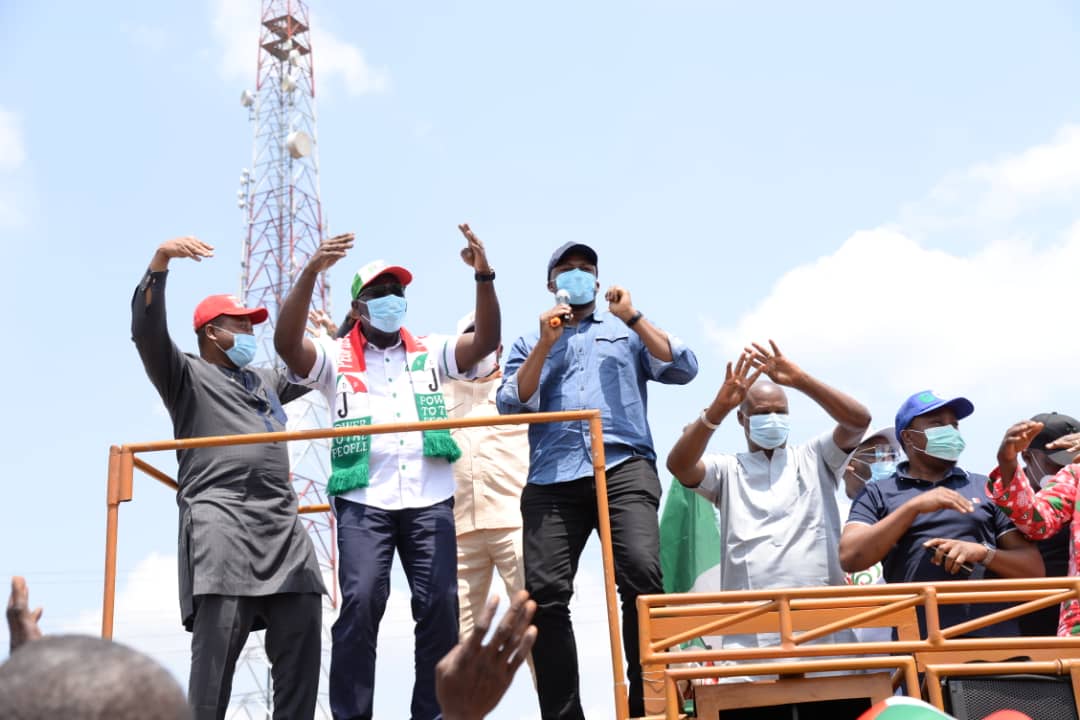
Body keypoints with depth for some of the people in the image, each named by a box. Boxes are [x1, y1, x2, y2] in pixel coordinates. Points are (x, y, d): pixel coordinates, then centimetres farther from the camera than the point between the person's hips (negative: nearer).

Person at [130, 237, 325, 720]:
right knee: (217, 639, -15)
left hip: (282, 523, 6)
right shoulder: (186, 375, 12)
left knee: (302, 639, 0)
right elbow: (147, 331, -4)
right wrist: (160, 262, -15)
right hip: (221, 518, -6)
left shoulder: (266, 381, 31)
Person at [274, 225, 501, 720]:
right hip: (363, 501, -2)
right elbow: (287, 343, -9)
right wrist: (310, 273, -21)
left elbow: (487, 341, 3)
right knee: (360, 603, -12)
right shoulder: (335, 357, 10)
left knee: (440, 606, -2)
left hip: (429, 501, 2)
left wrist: (483, 276, -11)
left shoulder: (430, 353, 17)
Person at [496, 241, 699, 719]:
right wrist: (545, 344, -1)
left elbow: (683, 369, 8)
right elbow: (511, 406, 8)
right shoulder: (529, 344, 24)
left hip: (623, 468, -1)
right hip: (553, 478, 2)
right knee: (544, 593, -10)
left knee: (641, 577, -21)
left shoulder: (626, 331, 23)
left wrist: (633, 318, 1)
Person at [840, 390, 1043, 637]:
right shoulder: (877, 494, 8)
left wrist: (983, 552, -9)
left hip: (992, 637, 2)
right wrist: (914, 506, -12)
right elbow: (850, 559, -7)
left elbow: (1034, 569, 11)